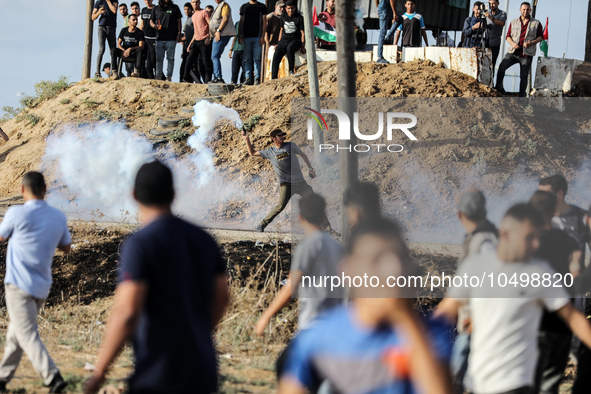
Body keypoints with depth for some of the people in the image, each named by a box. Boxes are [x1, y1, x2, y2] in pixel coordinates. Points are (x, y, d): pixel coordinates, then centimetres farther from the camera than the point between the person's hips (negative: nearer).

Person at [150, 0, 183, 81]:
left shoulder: (175, 8, 9)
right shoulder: (155, 9, 12)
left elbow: (179, 21, 8)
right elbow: (151, 21, 16)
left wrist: (179, 34, 0)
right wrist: (155, 26, -7)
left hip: (171, 38, -1)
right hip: (159, 38, 1)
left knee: (170, 58, -1)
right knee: (159, 58, 2)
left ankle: (169, 76, 3)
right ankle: (158, 76, 9)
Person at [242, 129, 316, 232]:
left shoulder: (290, 146, 2)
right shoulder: (270, 151, 1)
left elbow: (302, 154, 15)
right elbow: (252, 153, 10)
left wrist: (310, 168, 9)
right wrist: (247, 139, 2)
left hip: (300, 182, 2)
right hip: (286, 184, -2)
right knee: (281, 205, -19)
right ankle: (262, 224, -10)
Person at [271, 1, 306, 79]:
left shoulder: (300, 18, 1)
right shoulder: (283, 17, 15)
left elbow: (303, 33, 0)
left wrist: (303, 47, -9)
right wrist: (279, 44, 18)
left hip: (295, 40, -4)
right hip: (284, 39, 4)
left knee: (289, 48, -40)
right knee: (276, 57, -20)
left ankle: (292, 70, -29)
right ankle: (274, 78, -22)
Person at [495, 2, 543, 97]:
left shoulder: (536, 23, 7)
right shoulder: (513, 23, 13)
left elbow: (541, 37, 7)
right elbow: (508, 36, 14)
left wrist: (531, 43, -11)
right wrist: (512, 43, -8)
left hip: (527, 54, -1)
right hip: (513, 52, 1)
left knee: (524, 76, 2)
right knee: (501, 67, -18)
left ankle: (521, 97, 9)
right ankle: (498, 87, 0)